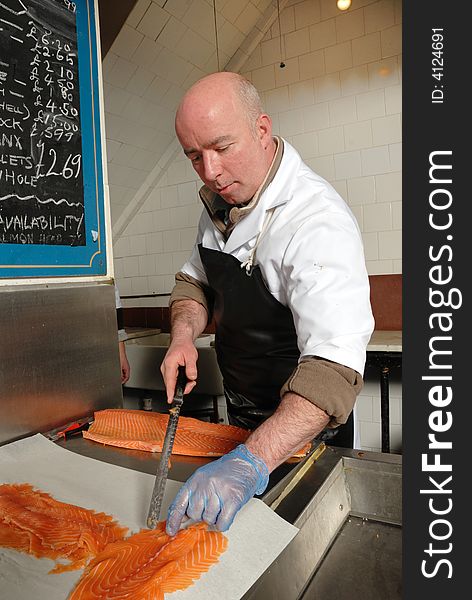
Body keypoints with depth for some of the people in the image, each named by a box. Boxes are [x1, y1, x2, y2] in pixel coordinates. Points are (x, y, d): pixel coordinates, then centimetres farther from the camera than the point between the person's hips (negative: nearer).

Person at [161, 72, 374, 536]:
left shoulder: (319, 222, -32)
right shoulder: (219, 200, -4)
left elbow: (334, 365, -40)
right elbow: (195, 280, 6)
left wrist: (251, 462, -49)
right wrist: (183, 334, -13)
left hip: (300, 422, -6)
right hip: (240, 411, 7)